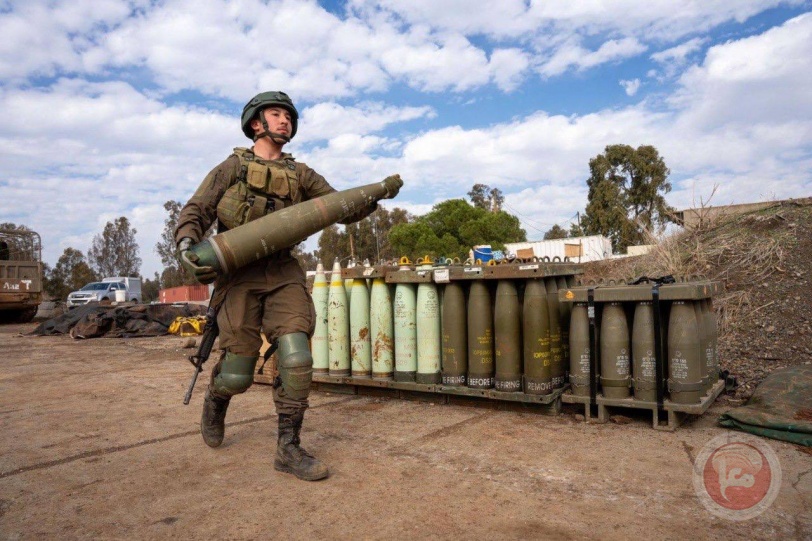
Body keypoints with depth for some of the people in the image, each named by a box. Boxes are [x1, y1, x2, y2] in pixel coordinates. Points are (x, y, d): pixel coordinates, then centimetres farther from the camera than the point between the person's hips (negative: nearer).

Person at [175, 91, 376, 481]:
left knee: (296, 359, -14)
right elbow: (194, 213, 3)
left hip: (283, 272, 3)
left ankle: (288, 449, 1)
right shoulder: (233, 167, 8)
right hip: (239, 273, -2)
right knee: (237, 374, -1)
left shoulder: (300, 174, 15)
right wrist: (187, 248, -17)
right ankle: (216, 400, 36)